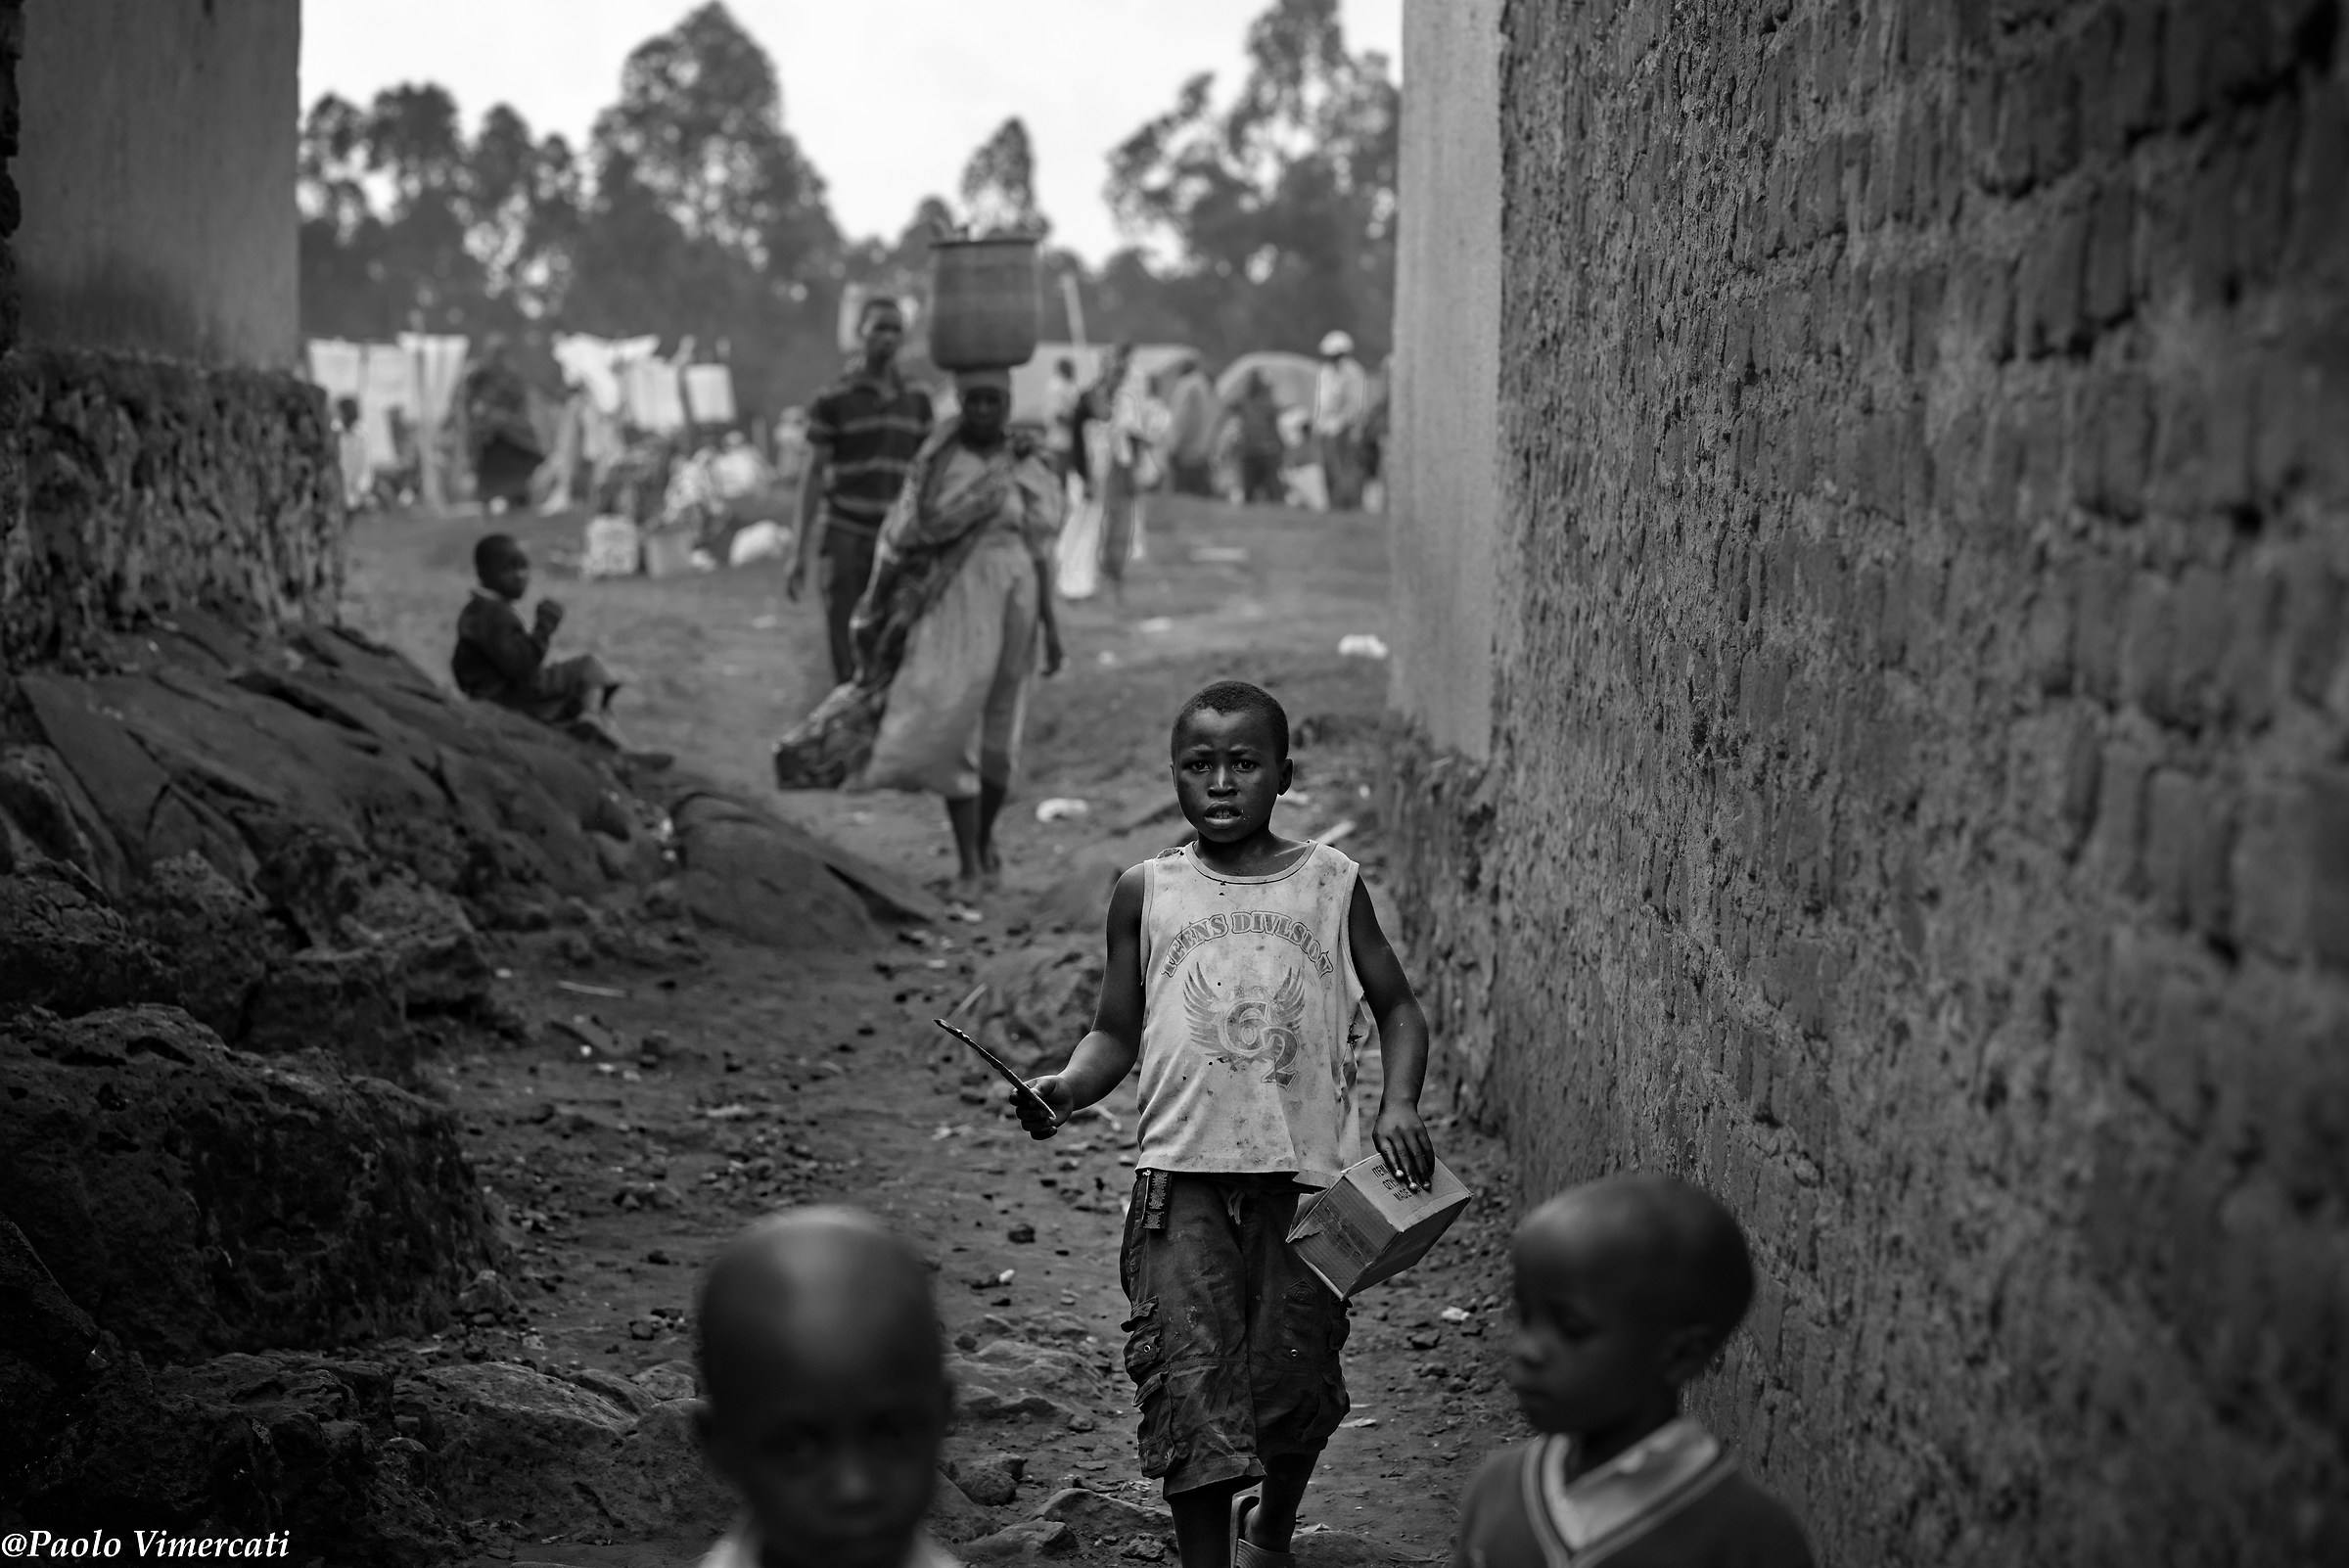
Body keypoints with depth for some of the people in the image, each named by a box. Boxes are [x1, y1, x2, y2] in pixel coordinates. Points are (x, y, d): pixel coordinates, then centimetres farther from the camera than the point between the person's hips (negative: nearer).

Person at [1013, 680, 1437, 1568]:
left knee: (1294, 1381, 8)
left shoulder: (1330, 884, 6)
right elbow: (1116, 1031, 12)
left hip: (1311, 1172, 1)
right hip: (1186, 1173, 0)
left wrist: (1398, 1103, -3)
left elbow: (1395, 1008, 14)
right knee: (1190, 1384, -8)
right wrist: (1068, 1087, -8)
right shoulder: (1146, 893, 6)